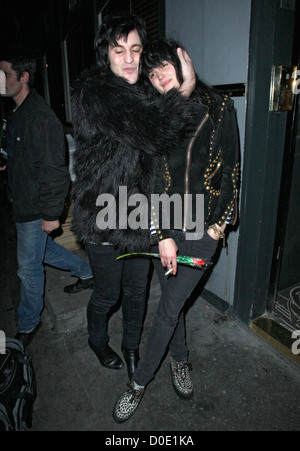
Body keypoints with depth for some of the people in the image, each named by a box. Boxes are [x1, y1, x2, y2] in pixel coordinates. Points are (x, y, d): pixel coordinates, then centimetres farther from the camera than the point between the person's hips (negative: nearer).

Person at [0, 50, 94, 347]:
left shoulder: (40, 117, -21)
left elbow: (53, 169, -24)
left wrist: (51, 214, -22)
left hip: (35, 210, -10)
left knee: (28, 267, 5)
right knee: (42, 249, 24)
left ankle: (28, 325, 27)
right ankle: (86, 273, 44)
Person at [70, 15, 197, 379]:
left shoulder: (139, 93, 12)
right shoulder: (94, 91, -16)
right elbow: (156, 132, -29)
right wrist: (188, 85, -16)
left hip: (139, 213, 7)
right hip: (106, 217, -7)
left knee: (136, 290, 19)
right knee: (107, 294, 13)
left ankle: (131, 346, 44)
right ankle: (97, 340, 45)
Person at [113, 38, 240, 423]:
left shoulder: (219, 109, -1)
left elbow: (230, 168, 3)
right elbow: (151, 180, -3)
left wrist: (220, 223, -2)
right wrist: (163, 236, -9)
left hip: (204, 228, -2)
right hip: (166, 225, 2)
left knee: (170, 307, 2)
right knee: (172, 301, 15)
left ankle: (140, 380, 24)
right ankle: (180, 360, 42)